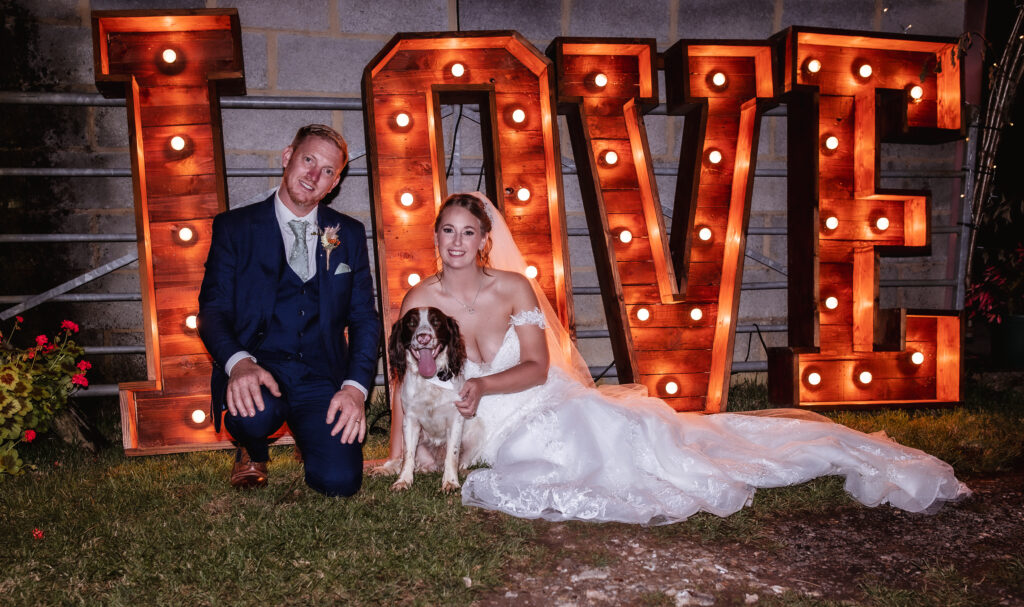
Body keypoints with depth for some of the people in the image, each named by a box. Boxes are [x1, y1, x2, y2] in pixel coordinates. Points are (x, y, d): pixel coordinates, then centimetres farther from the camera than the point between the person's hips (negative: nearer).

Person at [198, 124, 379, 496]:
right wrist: (239, 362, -24)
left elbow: (364, 319, 8)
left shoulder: (349, 234, 12)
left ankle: (312, 440, 20)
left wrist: (356, 387, -9)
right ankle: (253, 452, 4)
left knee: (339, 480, -19)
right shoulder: (234, 227, 6)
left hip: (322, 381, 2)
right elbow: (213, 309, -2)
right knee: (254, 413, -37)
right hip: (256, 372, -1)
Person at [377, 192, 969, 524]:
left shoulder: (514, 287, -7)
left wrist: (482, 385, -22)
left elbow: (537, 367, -7)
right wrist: (400, 452, -2)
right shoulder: (421, 300, -5)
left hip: (555, 405, -1)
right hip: (502, 433, 2)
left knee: (664, 437, -6)